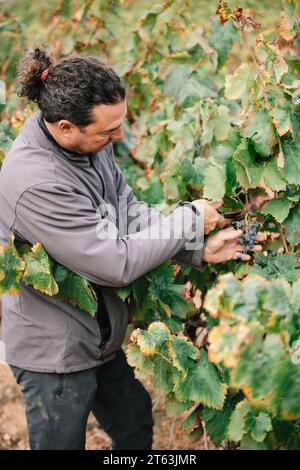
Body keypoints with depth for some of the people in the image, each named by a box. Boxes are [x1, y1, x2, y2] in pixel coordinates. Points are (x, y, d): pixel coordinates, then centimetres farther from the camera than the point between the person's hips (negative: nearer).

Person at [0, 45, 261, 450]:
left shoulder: (88, 138, -9)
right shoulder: (36, 184, -34)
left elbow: (129, 210, -1)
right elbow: (117, 263, -30)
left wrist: (198, 251, -10)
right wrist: (189, 220, -19)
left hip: (99, 335, 8)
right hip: (54, 353, -8)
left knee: (136, 423, 26)